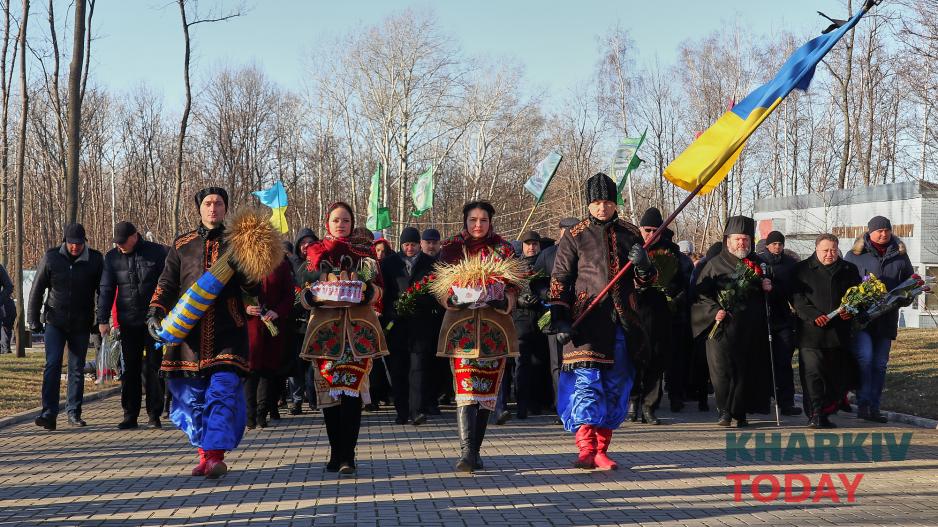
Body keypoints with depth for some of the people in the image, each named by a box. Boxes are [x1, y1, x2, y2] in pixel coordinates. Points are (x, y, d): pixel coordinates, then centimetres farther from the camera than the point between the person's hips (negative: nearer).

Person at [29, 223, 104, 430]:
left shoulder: (95, 259, -5)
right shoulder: (51, 258, -6)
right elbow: (37, 290, 1)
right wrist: (34, 320, 1)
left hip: (81, 324, 1)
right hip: (55, 322, -1)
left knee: (77, 369, 7)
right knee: (52, 365, -10)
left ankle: (74, 412, 16)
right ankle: (49, 413, -12)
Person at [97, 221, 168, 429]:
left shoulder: (157, 252, -3)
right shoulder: (112, 257, 5)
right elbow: (106, 290, 5)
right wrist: (103, 319, -2)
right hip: (128, 322, 3)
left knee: (153, 368, 0)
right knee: (130, 369, 6)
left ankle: (154, 414, 7)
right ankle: (130, 415, 12)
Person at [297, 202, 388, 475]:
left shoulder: (365, 249, 14)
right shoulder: (315, 251, 14)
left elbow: (379, 288, 9)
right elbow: (304, 293, 11)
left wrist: (368, 292, -13)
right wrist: (314, 296, -12)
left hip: (358, 327, -1)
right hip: (325, 325, 1)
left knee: (352, 389, -9)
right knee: (329, 390, -1)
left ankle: (346, 455, -8)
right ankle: (337, 452, 9)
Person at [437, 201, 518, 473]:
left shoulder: (504, 249, 9)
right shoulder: (451, 249, 9)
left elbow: (514, 287, 6)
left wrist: (505, 301, -15)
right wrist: (452, 298, -15)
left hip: (495, 326, 2)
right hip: (461, 325, -1)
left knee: (487, 389, 5)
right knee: (465, 388, -13)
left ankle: (474, 450, 14)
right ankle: (467, 451, -21)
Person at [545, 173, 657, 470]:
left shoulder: (630, 234, 12)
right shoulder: (575, 236, 3)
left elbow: (645, 282, 15)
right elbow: (559, 279, 2)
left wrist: (643, 267, -9)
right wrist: (559, 318, -9)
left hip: (622, 323, 4)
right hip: (587, 321, -4)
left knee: (616, 386, 6)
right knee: (586, 382, -12)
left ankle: (601, 450, 15)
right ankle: (586, 450, -15)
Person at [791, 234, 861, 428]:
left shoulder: (849, 270, 15)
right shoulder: (802, 269, 5)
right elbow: (797, 298, -3)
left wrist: (850, 311, -4)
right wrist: (814, 316, -17)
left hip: (840, 333, 3)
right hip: (811, 333, -3)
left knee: (838, 375, 6)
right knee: (812, 373, -12)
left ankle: (825, 413, 18)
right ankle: (815, 415, -12)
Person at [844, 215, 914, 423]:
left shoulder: (900, 255, 12)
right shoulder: (855, 254, 1)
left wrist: (904, 299, 3)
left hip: (887, 318, 4)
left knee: (880, 364, 7)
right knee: (864, 358, -19)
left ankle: (874, 407, 12)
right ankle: (863, 403, -13)